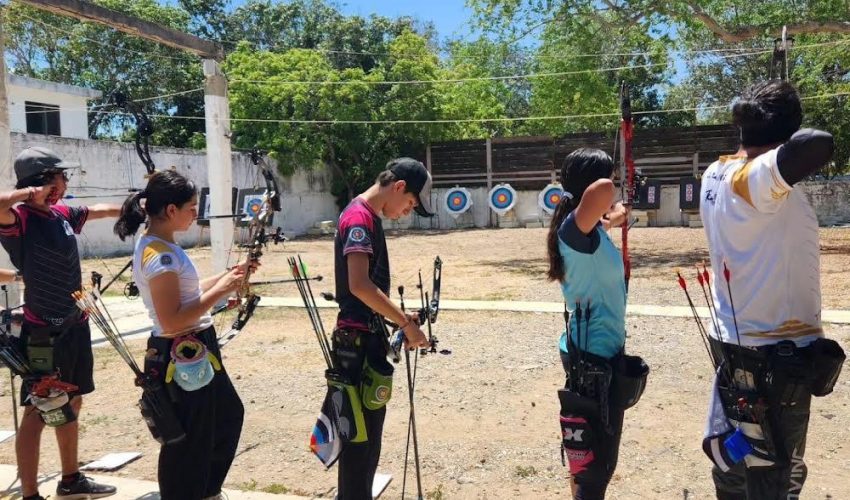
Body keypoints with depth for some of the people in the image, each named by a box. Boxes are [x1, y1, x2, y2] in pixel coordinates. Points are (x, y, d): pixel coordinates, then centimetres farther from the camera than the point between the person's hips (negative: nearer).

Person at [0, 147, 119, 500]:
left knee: (70, 405, 19)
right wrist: (30, 193, -24)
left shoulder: (62, 215, 7)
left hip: (75, 326, 9)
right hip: (44, 332, -9)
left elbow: (100, 210, 26)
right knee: (38, 413, 0)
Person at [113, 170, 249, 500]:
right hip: (182, 358, -11)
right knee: (187, 442, 5)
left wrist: (228, 276, 7)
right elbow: (171, 322, -27)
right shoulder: (158, 255, -23)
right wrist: (219, 291, -21)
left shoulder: (161, 247, 7)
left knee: (228, 414, 25)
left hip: (196, 352, 11)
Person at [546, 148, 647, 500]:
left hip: (598, 353, 10)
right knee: (595, 461, 1)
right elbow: (603, 191, -43)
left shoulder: (587, 230, 7)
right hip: (594, 357, -10)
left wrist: (611, 220, 51)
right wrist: (607, 205, -20)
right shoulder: (574, 228, -22)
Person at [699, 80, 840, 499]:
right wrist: (791, 139, -19)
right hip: (775, 355, -9)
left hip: (740, 346, 9)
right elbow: (816, 145, -39)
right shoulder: (751, 179, -21)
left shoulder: (717, 174, 4)